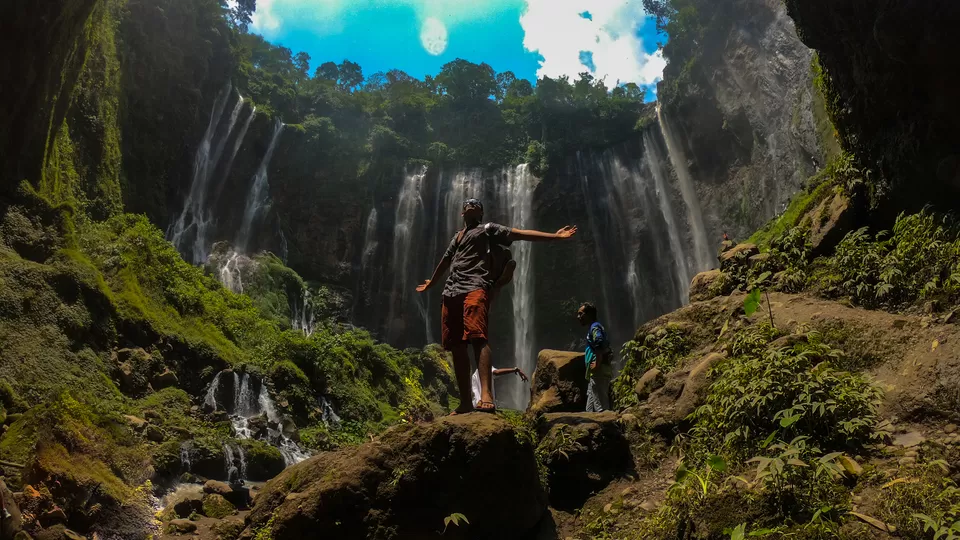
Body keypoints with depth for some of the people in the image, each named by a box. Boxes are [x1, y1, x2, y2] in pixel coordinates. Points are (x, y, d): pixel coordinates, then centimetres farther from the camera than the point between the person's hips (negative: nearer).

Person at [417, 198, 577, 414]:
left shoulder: (489, 229, 15)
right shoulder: (456, 237, 32)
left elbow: (520, 234, 7)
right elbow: (445, 261, 46)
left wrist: (555, 235, -2)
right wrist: (431, 283, 59)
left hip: (475, 288, -6)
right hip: (451, 292, 6)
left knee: (477, 337, -26)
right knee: (456, 347, 0)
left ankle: (486, 395, -40)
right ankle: (465, 402, 4)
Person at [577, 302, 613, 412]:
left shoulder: (595, 327, -9)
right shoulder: (594, 327, 22)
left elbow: (600, 345, -26)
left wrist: (597, 365, -23)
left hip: (598, 373, -11)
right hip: (596, 374, 11)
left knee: (600, 407, -10)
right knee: (590, 409, 14)